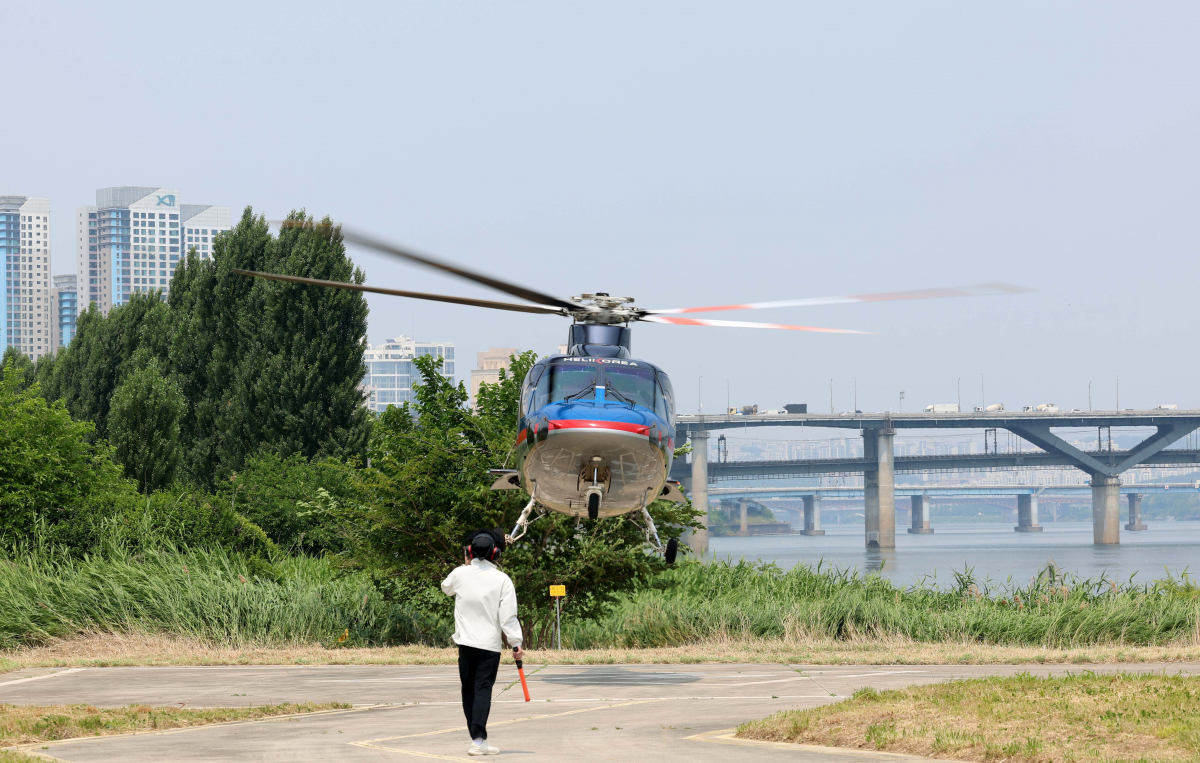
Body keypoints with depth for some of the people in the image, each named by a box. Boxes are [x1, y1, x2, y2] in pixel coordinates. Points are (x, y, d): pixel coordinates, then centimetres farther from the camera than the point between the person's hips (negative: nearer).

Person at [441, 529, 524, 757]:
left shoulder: (460, 574, 0)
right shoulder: (502, 580, -7)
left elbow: (446, 588, 24)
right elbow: (508, 616, -9)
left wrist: (467, 565, 27)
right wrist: (516, 644, -2)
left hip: (465, 643, 2)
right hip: (490, 644, -2)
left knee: (468, 690, 12)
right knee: (483, 690, -5)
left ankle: (476, 738, 14)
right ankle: (478, 740, -15)